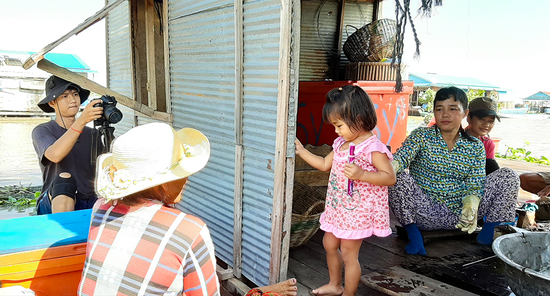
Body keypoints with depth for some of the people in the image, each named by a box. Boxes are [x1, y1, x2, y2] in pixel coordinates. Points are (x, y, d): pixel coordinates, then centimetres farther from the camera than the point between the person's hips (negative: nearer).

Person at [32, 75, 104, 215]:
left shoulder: (91, 134, 13)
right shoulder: (42, 131, 1)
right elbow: (55, 155, -23)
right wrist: (82, 120, -32)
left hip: (89, 203, 2)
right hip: (54, 203, -2)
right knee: (64, 178, -34)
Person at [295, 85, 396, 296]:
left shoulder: (372, 147, -20)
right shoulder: (341, 143, 5)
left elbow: (390, 177, -21)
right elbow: (324, 164, 17)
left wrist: (361, 174, -33)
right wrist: (301, 151, 12)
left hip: (358, 211, -9)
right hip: (338, 207, 9)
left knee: (348, 255, 2)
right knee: (329, 244, 21)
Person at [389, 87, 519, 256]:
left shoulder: (475, 147, 4)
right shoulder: (422, 136, -3)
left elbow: (475, 185, -2)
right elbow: (401, 156, -22)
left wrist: (471, 206, -25)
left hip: (458, 215, 3)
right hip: (427, 215, -2)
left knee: (508, 176, -7)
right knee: (399, 178, -31)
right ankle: (412, 232, -13)